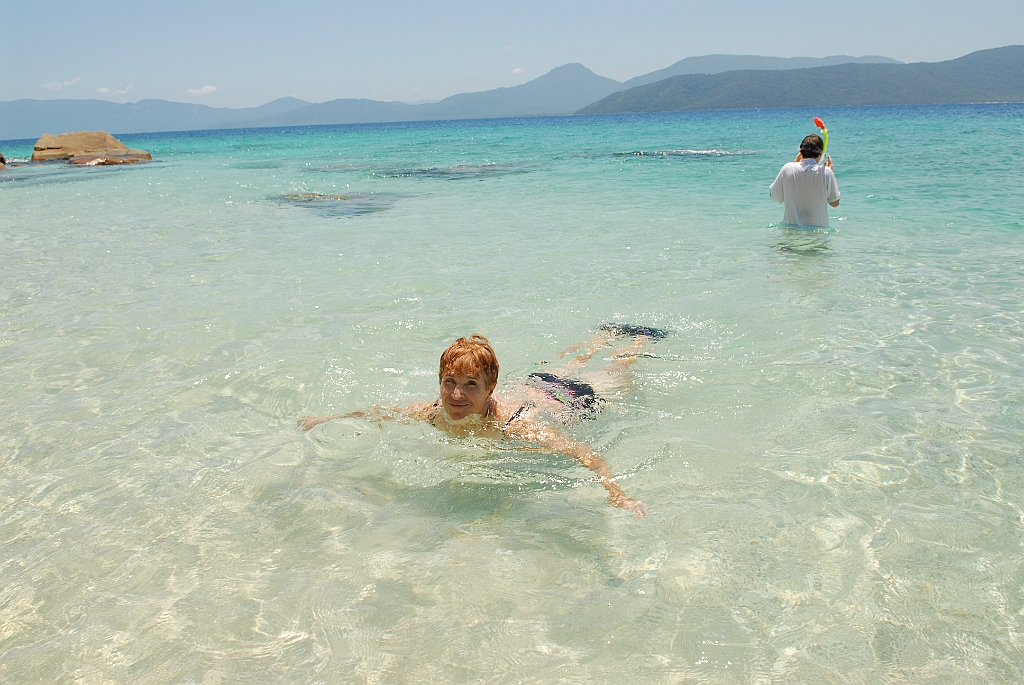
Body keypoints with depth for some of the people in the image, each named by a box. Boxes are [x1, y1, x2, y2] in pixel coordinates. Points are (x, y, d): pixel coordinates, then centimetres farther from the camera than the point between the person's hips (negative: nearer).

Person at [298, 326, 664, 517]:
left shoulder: (514, 426, -49)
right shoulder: (433, 415, -33)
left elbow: (589, 456, -55)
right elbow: (378, 412, -13)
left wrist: (618, 496, -69)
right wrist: (326, 418, -10)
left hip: (572, 399, -4)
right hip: (530, 385, 4)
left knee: (614, 377, 29)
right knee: (569, 365, 37)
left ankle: (640, 338, 57)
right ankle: (607, 332, 63)